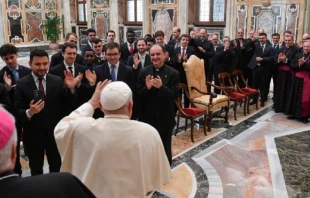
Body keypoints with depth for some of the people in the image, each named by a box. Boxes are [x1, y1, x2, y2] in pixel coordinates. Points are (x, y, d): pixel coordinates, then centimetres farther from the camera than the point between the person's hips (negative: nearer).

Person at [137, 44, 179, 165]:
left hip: (165, 119, -2)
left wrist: (161, 87, -29)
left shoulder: (173, 73, -6)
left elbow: (174, 95, -13)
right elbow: (138, 95, -3)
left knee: (165, 150, 13)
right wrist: (147, 87, -24)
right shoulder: (143, 72, 0)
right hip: (147, 118, 2)